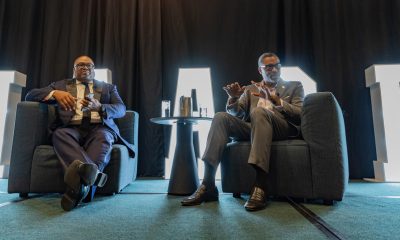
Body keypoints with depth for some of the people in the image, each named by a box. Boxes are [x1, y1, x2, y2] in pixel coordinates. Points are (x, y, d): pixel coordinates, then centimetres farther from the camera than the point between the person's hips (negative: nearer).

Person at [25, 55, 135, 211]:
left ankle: (81, 183, -52)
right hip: (71, 128, 1)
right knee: (60, 134, -33)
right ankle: (93, 174, -54)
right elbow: (30, 95, 13)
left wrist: (99, 106, -15)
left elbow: (121, 109, 6)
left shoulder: (108, 87, 23)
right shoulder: (61, 85, 24)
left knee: (103, 137, -34)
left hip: (99, 128, 0)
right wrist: (55, 93, -10)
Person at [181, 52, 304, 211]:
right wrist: (233, 98, -7)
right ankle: (208, 185, -28)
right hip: (252, 128, 3)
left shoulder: (294, 86, 19)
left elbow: (300, 115, 3)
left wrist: (276, 100, -10)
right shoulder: (250, 89, 26)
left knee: (259, 112, -34)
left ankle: (260, 186, -40)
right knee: (221, 117, -23)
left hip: (282, 128, -3)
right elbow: (236, 113, 14)